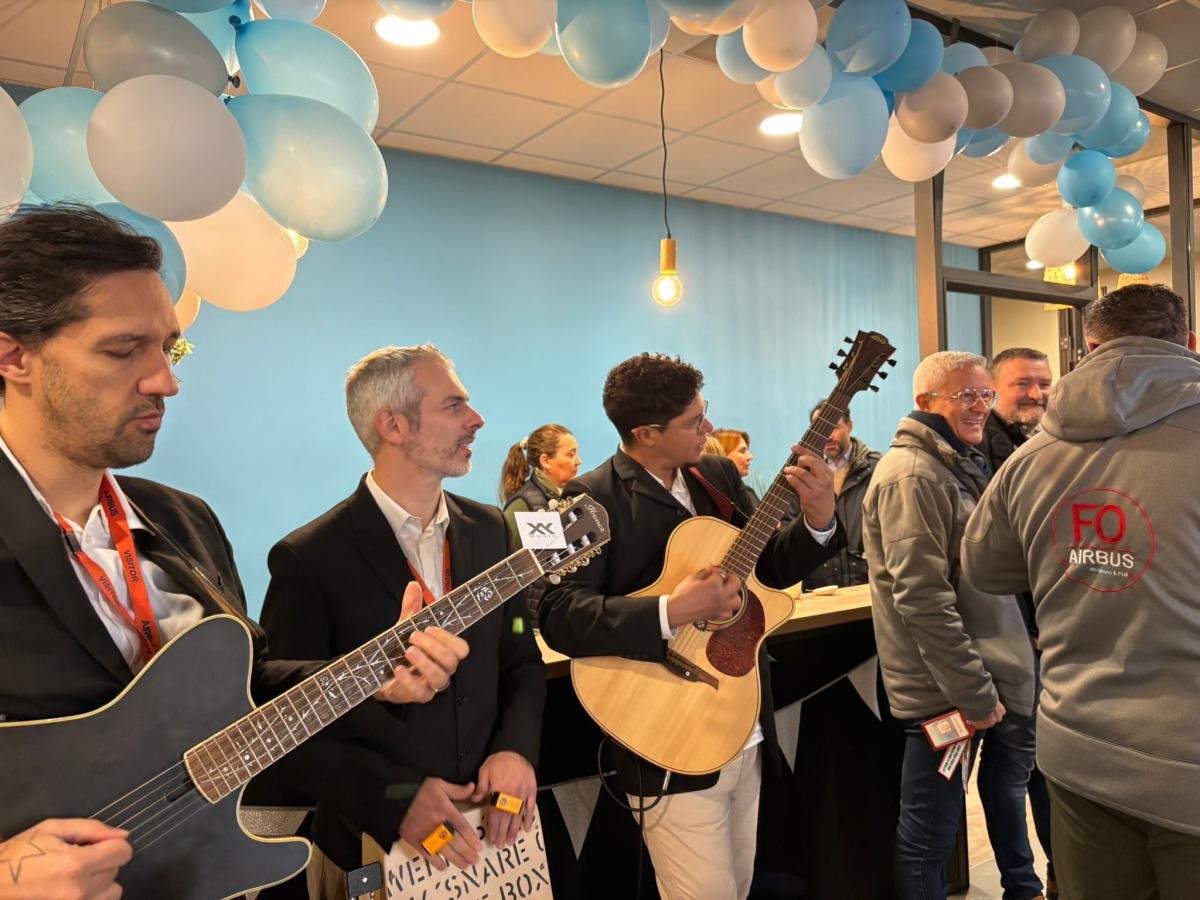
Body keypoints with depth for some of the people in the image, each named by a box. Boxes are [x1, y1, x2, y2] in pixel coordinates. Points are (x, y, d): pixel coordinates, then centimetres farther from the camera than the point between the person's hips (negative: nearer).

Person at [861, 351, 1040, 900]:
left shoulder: (960, 464, 13)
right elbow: (922, 598, -25)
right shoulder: (913, 475, -19)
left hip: (991, 675, 10)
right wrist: (974, 691, -21)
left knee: (1009, 771, 27)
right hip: (947, 690, -10)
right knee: (931, 833, 3)